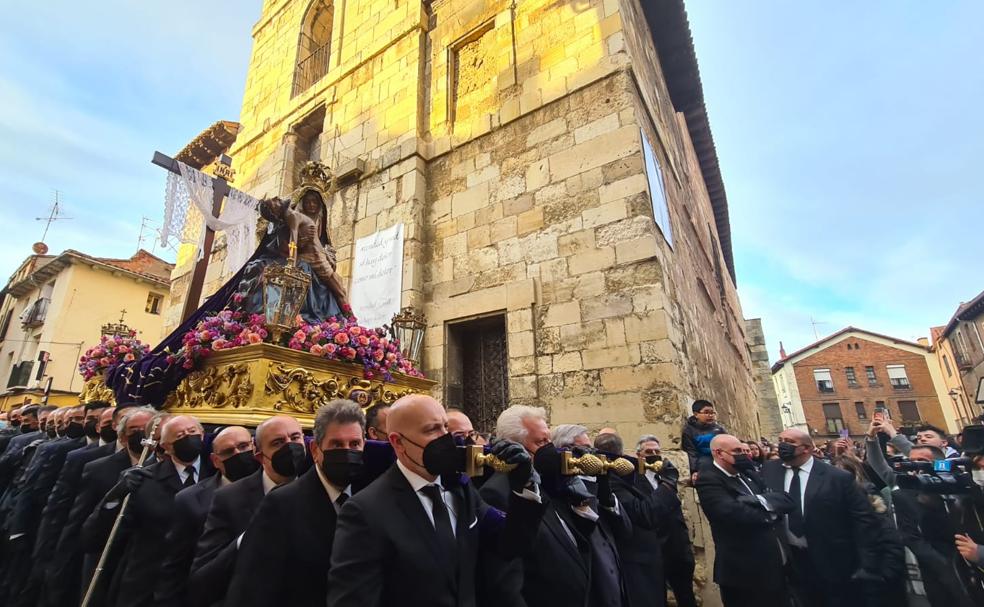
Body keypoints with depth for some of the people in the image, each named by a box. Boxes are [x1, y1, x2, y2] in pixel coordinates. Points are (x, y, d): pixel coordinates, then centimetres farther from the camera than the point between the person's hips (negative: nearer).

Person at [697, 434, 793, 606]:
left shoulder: (748, 474, 9)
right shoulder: (708, 480, -18)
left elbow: (787, 500, 1)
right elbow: (733, 513, -32)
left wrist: (762, 501, -19)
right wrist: (768, 513, -14)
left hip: (774, 562, 8)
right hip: (744, 570, -8)